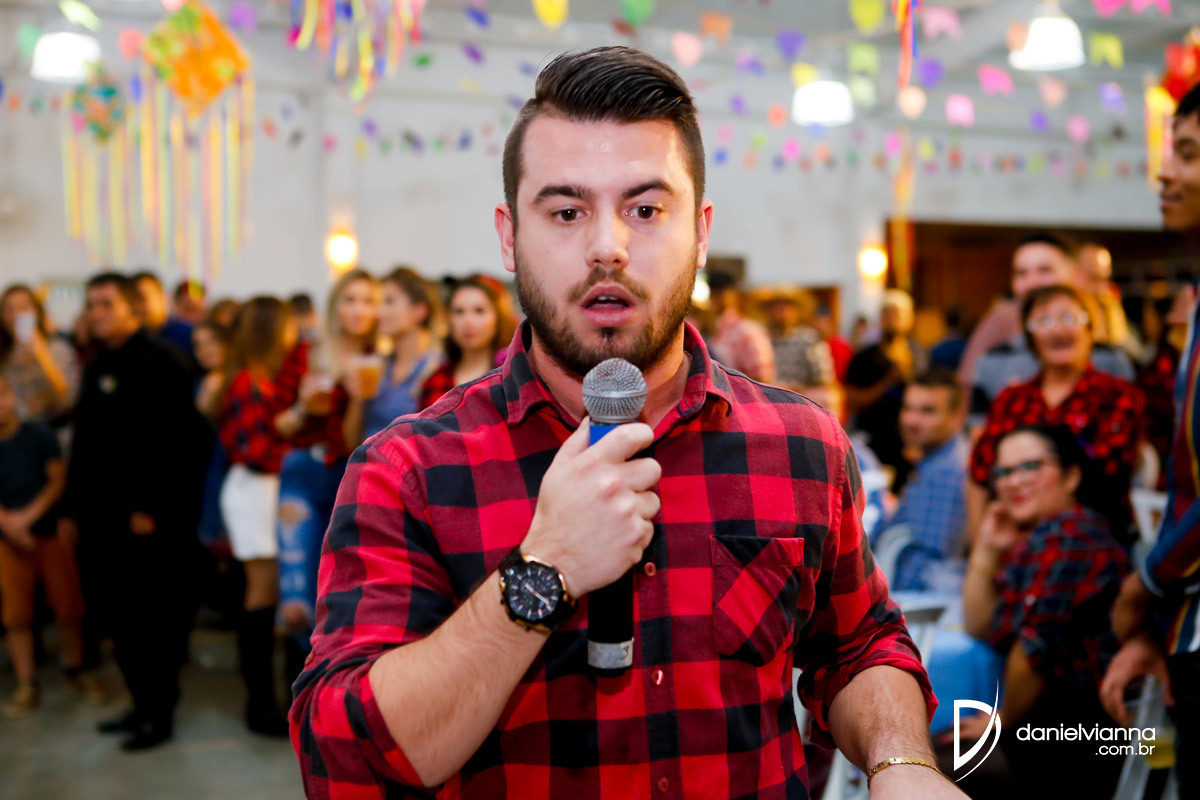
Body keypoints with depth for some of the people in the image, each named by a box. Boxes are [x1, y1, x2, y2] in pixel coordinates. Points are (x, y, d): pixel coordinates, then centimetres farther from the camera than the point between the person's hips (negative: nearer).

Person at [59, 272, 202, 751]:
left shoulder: (160, 364, -9)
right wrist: (72, 508, 17)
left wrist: (150, 508, -20)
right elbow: (83, 443, 21)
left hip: (148, 518, -8)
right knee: (114, 613, 10)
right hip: (102, 515, 8)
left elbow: (174, 441, -16)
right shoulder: (97, 369, 18)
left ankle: (159, 714, 9)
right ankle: (143, 703, 22)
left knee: (151, 617, -1)